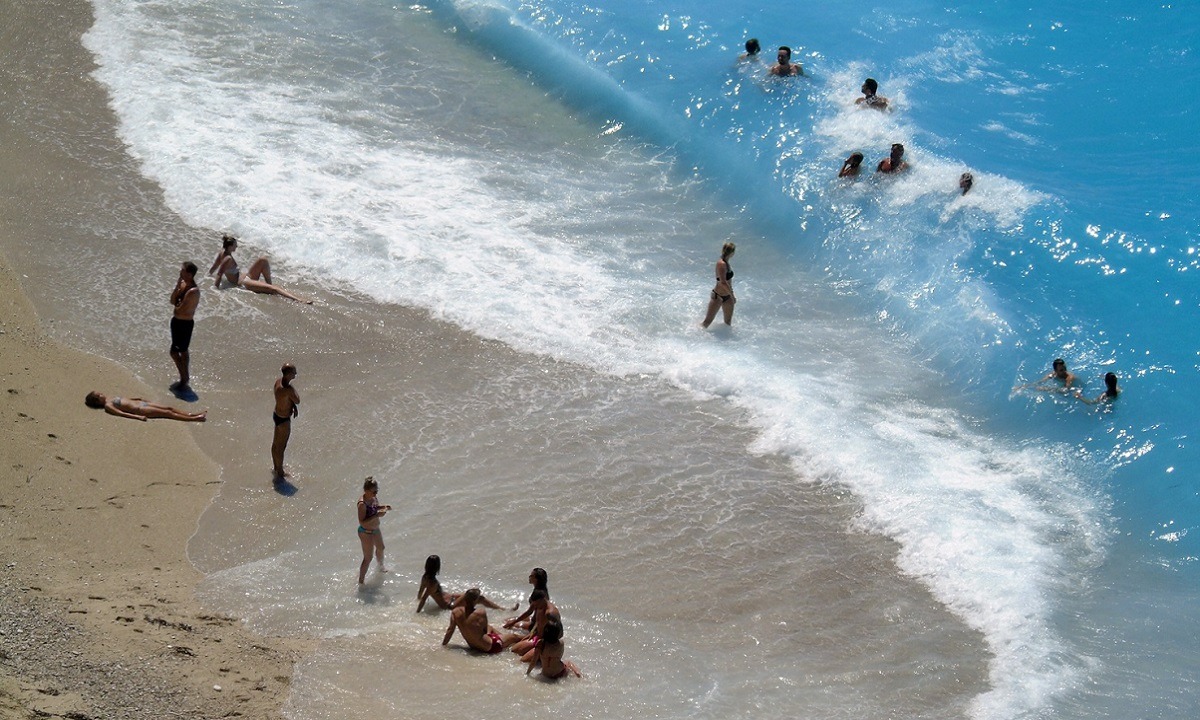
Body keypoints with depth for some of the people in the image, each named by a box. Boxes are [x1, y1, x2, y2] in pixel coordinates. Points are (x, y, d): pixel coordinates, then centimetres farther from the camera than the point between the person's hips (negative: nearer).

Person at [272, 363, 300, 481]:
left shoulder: (278, 382, -4)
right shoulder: (287, 389, -33)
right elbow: (297, 400, -17)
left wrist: (294, 406, -1)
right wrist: (293, 387, -9)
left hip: (276, 414, 9)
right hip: (283, 420, -9)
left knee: (276, 443, 24)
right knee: (281, 447, 7)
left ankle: (276, 468, 42)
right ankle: (280, 473, 22)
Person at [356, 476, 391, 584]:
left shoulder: (374, 497, -8)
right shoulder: (362, 504, -33)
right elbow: (362, 522, -34)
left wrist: (383, 507, -7)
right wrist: (377, 515, -37)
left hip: (375, 529, 9)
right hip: (366, 533, -9)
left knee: (380, 548, 32)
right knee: (368, 558, -1)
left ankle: (381, 567, 60)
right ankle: (361, 582, 13)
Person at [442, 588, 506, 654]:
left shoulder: (455, 612, -12)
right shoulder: (481, 612, -23)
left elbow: (450, 630, -5)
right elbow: (485, 629, -7)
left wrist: (444, 644, 9)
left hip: (473, 646, 6)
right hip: (488, 647, -6)